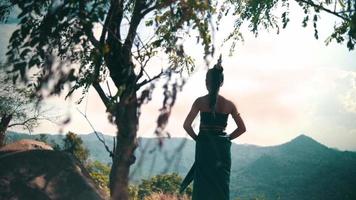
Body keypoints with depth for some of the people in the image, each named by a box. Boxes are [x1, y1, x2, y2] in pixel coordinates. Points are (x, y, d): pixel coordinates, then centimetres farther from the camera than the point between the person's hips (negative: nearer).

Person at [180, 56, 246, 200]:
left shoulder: (200, 102, -5)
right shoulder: (229, 104, 1)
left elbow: (186, 125, -11)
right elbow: (242, 128, 4)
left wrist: (197, 138, 3)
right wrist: (226, 138, 11)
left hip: (204, 147, -2)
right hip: (222, 149, 2)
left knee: (202, 186, 4)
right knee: (221, 187, 9)